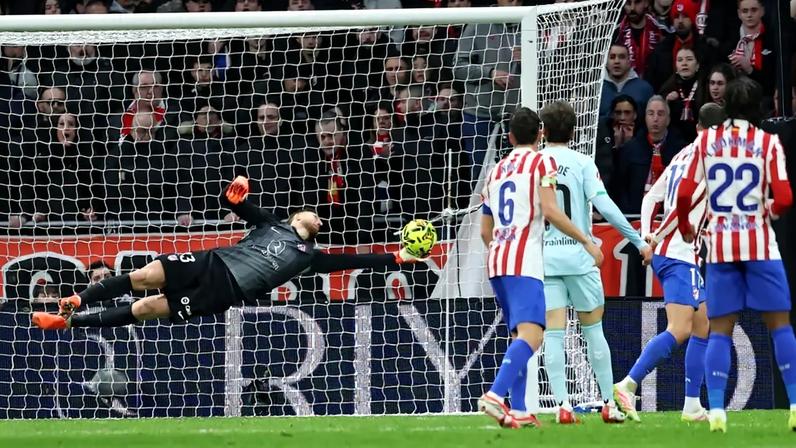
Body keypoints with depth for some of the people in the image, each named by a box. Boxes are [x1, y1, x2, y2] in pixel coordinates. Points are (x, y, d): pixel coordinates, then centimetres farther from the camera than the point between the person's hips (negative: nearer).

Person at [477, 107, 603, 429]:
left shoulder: (496, 170, 21)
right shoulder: (541, 162, 2)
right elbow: (550, 211, -12)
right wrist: (586, 242, -6)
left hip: (497, 260, 8)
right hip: (524, 261, -8)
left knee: (519, 337, 14)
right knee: (530, 334, -18)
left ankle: (518, 411, 5)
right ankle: (495, 396, -36)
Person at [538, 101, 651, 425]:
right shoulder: (582, 163, -2)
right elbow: (603, 204, -12)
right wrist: (638, 241, -8)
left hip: (542, 258, 1)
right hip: (578, 256, -1)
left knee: (553, 333, 0)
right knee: (593, 329, 9)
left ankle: (562, 404, -10)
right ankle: (609, 404, 10)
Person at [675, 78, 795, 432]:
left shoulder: (706, 141, 3)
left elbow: (684, 193, -1)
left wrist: (686, 228, 17)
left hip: (719, 245, 2)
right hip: (759, 243, -2)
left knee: (719, 331, 5)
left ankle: (716, 408, -6)